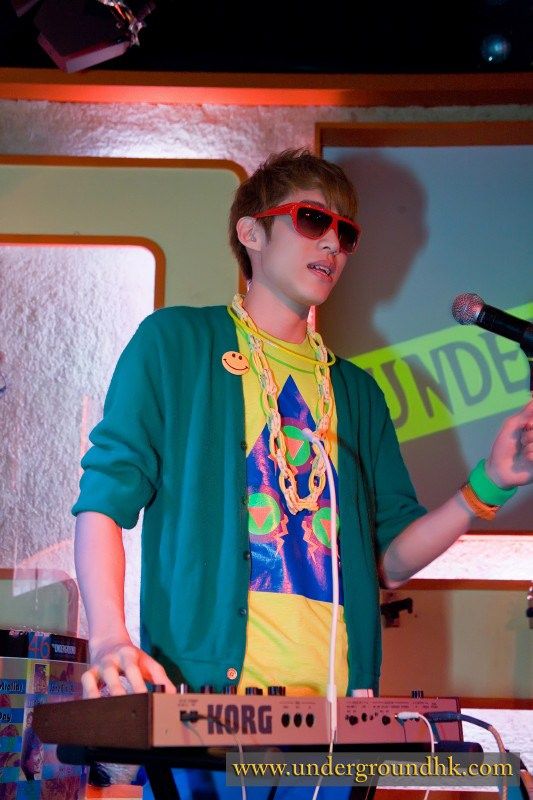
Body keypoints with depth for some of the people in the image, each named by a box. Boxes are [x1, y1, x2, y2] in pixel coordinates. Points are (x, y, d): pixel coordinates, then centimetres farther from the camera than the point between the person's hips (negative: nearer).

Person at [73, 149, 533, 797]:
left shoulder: (355, 393, 20)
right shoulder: (177, 343, 6)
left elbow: (390, 560, 16)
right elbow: (105, 497, -3)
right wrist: (109, 639, -19)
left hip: (335, 702, 4)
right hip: (204, 694, -4)